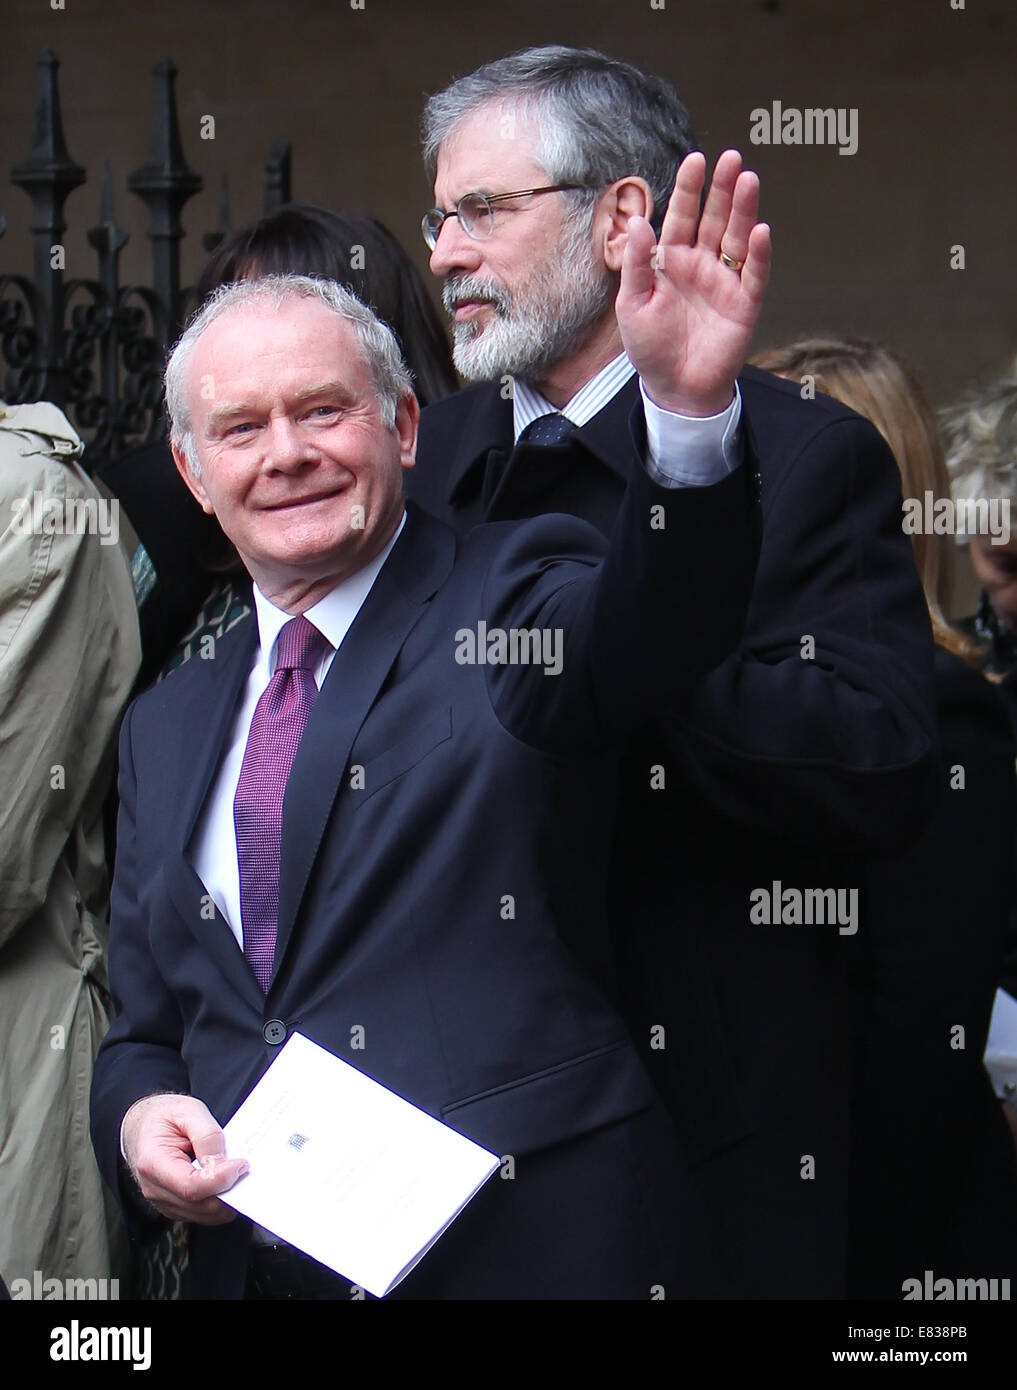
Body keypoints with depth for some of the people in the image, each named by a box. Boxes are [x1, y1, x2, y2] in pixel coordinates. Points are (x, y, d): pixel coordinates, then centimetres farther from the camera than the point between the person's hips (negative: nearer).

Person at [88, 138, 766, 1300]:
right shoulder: (166, 727, 13)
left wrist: (687, 409, -45)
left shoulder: (516, 603, -3)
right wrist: (139, 1119, -6)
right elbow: (144, 1028, 17)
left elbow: (655, 622, -26)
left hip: (537, 1248, -4)